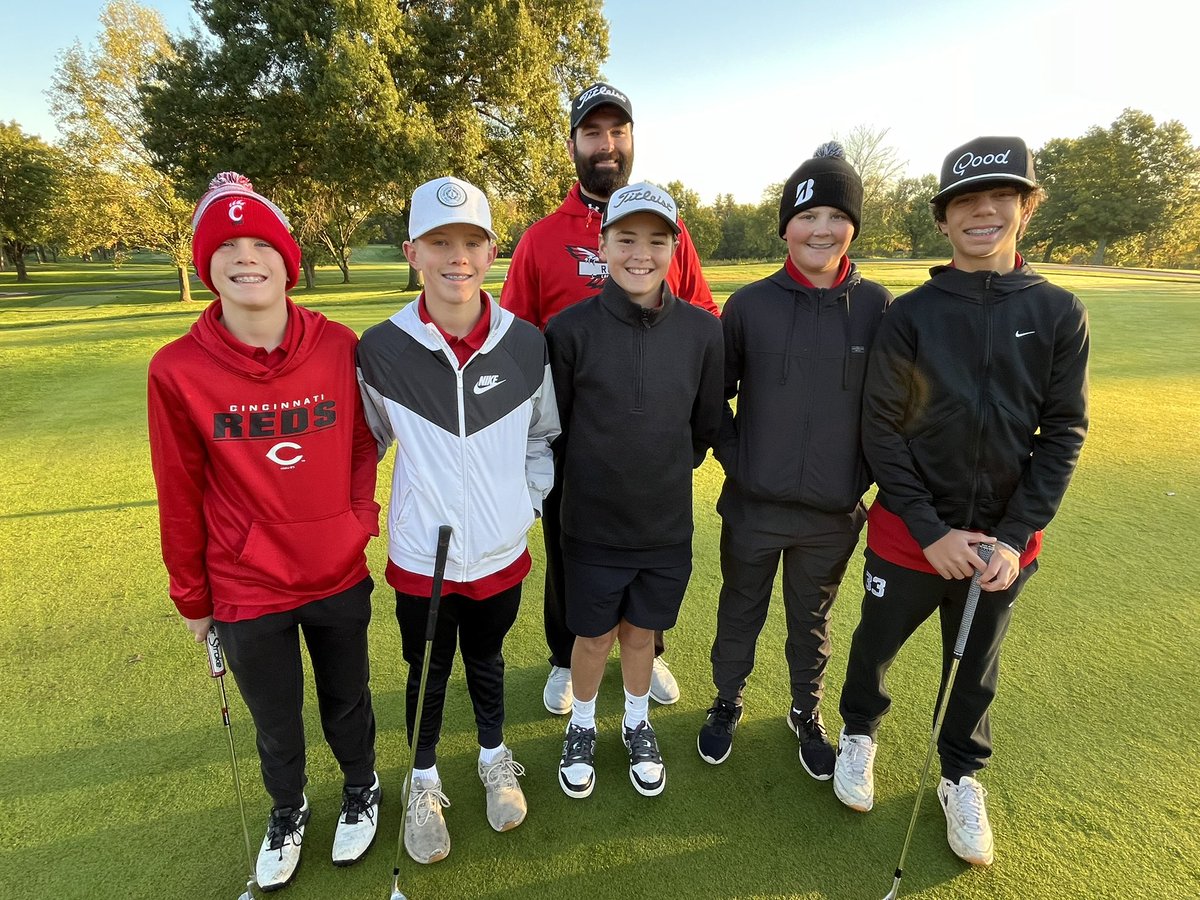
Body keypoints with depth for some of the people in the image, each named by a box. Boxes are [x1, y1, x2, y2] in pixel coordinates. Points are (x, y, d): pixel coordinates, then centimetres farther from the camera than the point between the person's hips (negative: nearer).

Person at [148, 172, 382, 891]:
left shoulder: (339, 347, -12)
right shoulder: (179, 370, -14)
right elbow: (181, 496, -5)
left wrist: (359, 521, -6)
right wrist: (192, 597, 3)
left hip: (341, 577, 1)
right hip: (247, 592, 0)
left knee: (348, 700, 23)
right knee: (276, 723, 22)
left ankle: (362, 787, 53)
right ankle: (288, 811, 54)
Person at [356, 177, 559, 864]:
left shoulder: (526, 345, -10)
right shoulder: (381, 350, -13)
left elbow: (544, 435, 5)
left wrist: (529, 498, -1)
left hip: (502, 552, 1)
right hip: (420, 557, -1)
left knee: (487, 661, 23)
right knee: (428, 675, 19)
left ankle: (495, 757, 51)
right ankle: (425, 781, 47)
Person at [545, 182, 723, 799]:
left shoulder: (703, 331, -7)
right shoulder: (569, 329, -14)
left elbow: (706, 428, 5)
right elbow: (552, 427, -3)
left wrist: (665, 472, 8)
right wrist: (593, 477, 4)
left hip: (667, 525, 2)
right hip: (592, 525, -1)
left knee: (641, 631, 20)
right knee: (594, 636, 15)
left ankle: (637, 726, 46)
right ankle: (581, 728, 44)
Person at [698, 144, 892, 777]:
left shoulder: (875, 305, -3)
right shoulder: (750, 304, -6)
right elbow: (714, 393, 3)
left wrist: (866, 468, -1)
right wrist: (733, 454, -6)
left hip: (834, 511, 1)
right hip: (753, 505, 0)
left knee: (812, 621, 21)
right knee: (740, 614, 18)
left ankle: (807, 713, 46)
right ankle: (727, 704, 44)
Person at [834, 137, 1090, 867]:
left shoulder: (1059, 314, -3)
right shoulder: (911, 314, -8)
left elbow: (1064, 432, -2)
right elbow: (881, 430, -9)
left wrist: (1018, 536, -10)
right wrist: (930, 531, -13)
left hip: (1004, 541, 2)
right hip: (910, 534, -1)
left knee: (977, 667, 19)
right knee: (877, 643, 16)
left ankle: (963, 776, 45)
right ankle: (860, 732, 46)